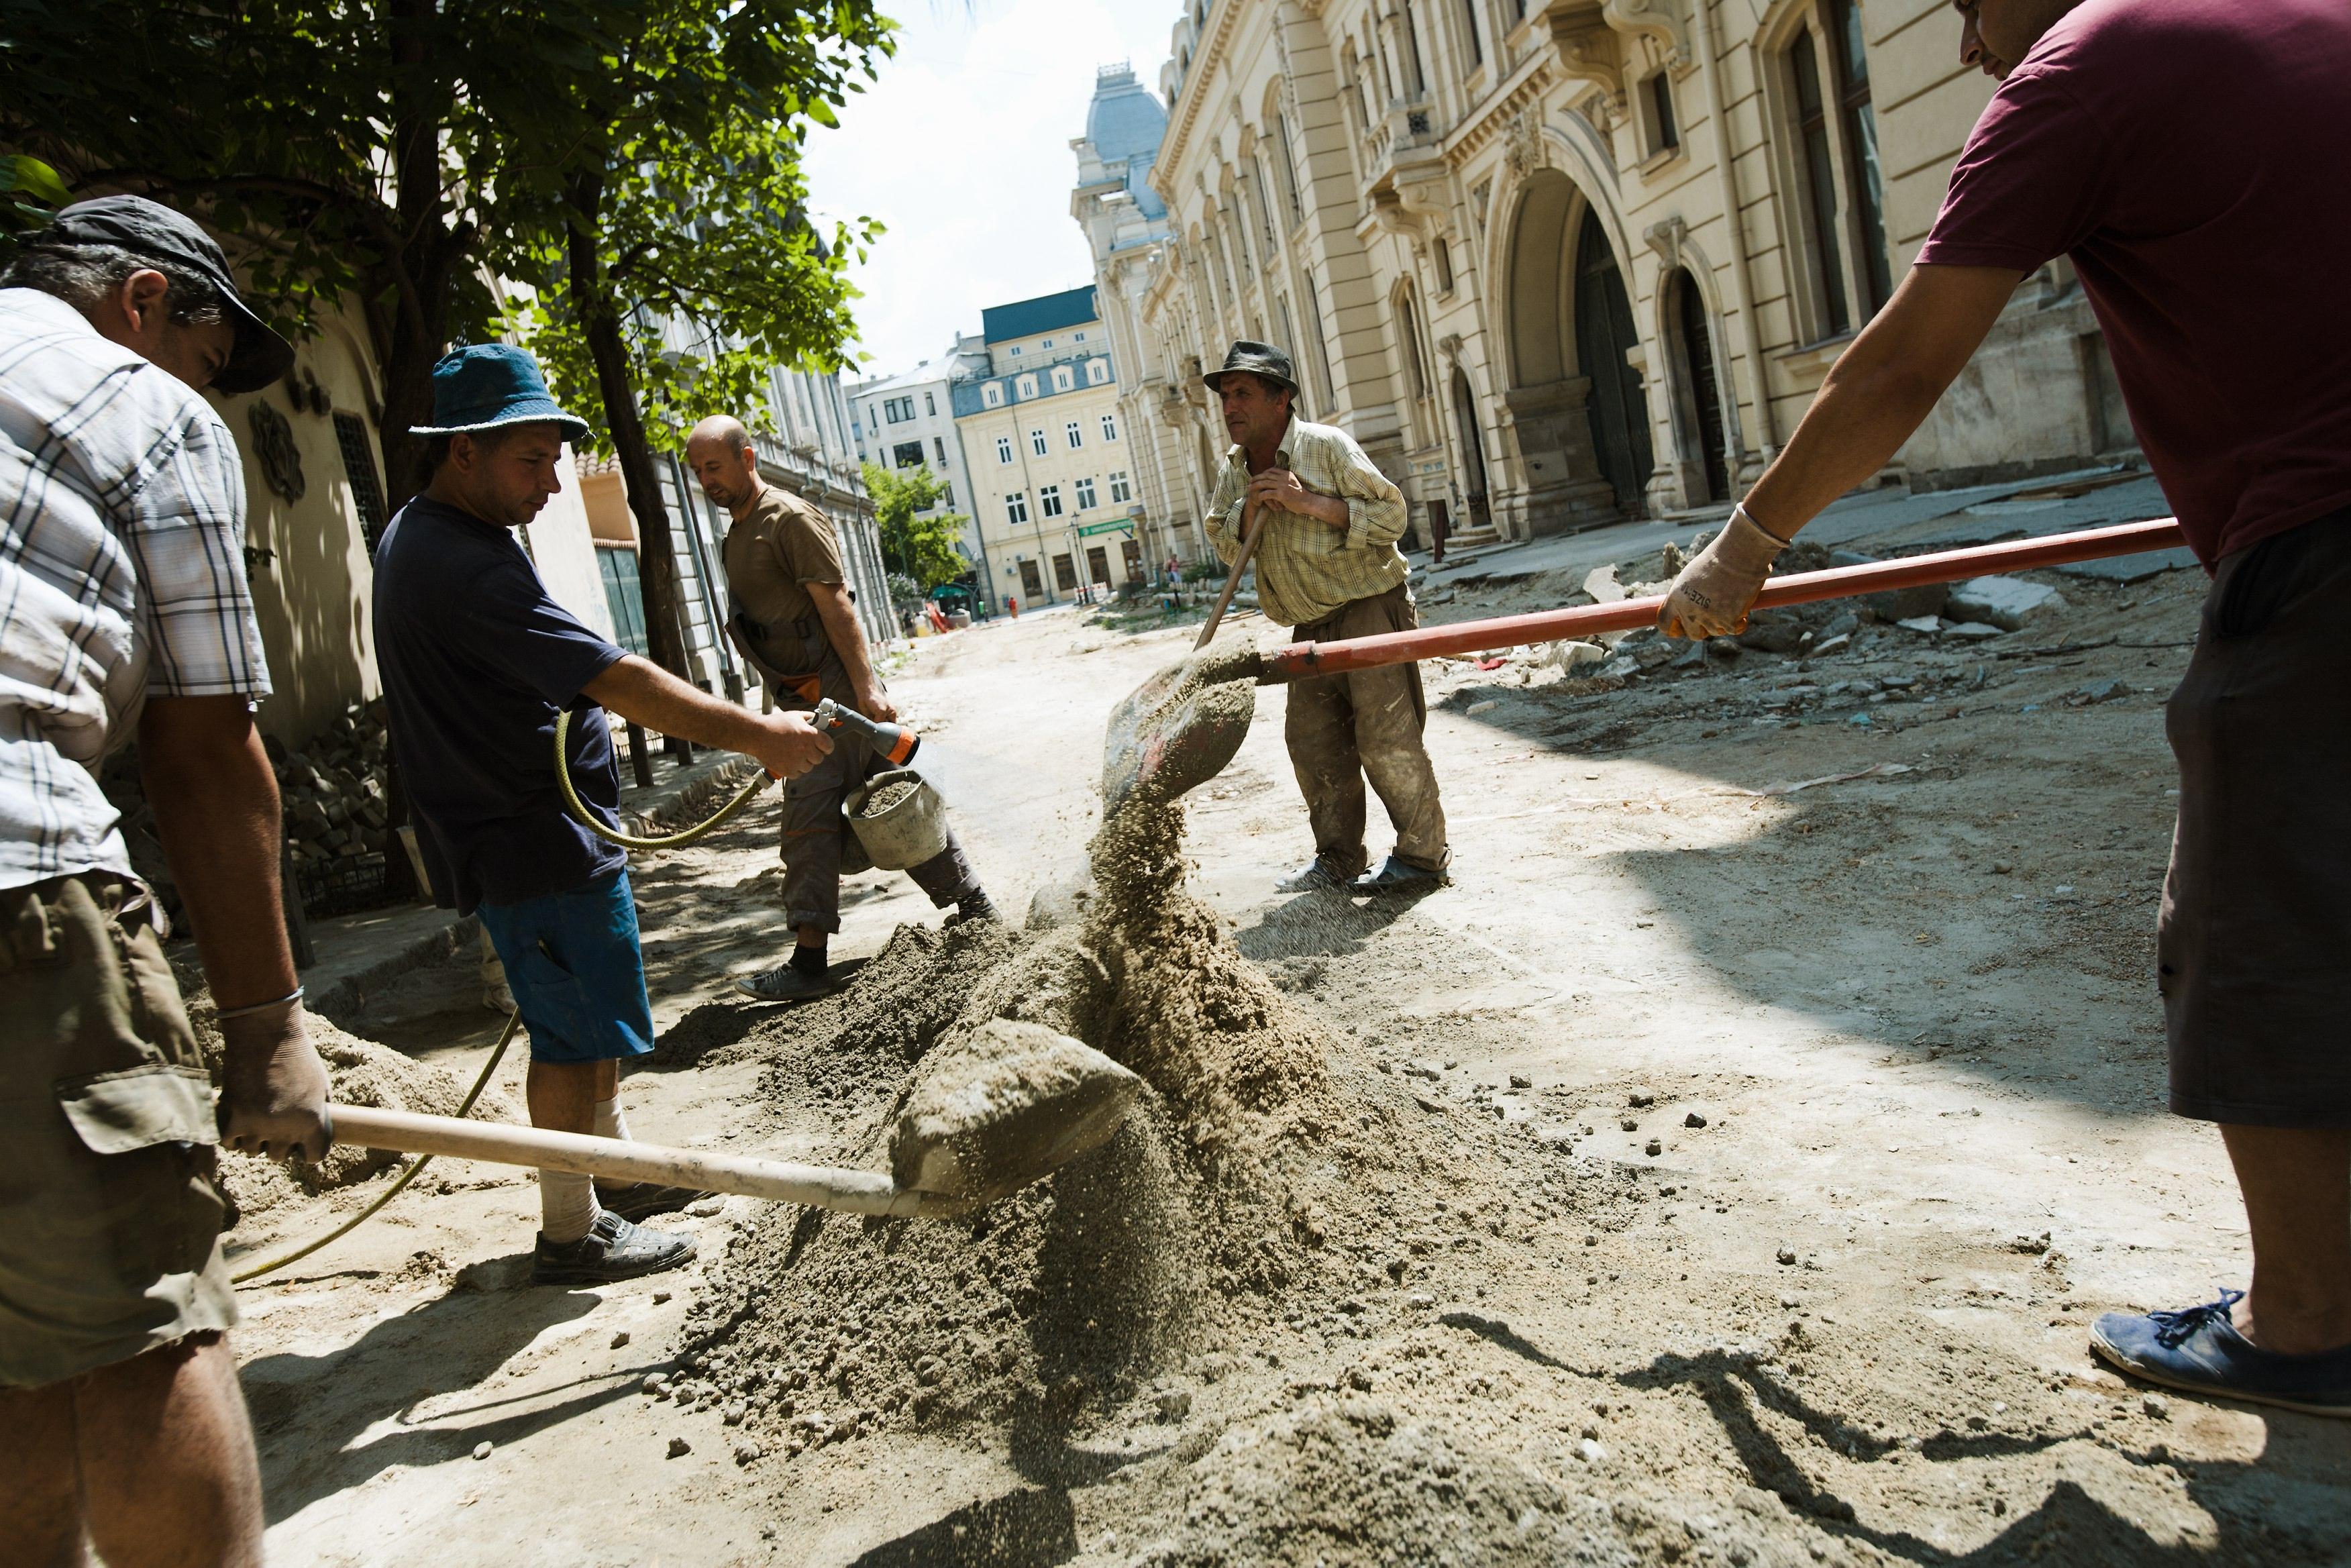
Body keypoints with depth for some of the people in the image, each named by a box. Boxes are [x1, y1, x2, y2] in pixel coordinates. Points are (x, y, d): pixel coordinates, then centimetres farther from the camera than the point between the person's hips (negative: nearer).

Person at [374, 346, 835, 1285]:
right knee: (575, 1031, 0)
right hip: (536, 846, -11)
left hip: (537, 833, 11)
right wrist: (758, 735, -29)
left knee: (591, 1019, 20)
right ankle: (571, 1233, 12)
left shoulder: (418, 539, 12)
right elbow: (614, 681, -30)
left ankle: (616, 1173, 35)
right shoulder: (465, 567, -24)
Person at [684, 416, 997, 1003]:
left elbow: (835, 603, -17)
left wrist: (865, 686, -23)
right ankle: (973, 905, 20)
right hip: (805, 695, 9)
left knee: (810, 821, -10)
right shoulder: (738, 534, 19)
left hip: (833, 689, -9)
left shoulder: (791, 519, -9)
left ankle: (809, 963, -7)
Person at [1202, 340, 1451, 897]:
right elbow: (1225, 545, 10)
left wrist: (1307, 502, -22)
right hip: (1310, 625, 7)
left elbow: (1391, 514, -14)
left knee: (1386, 735, -9)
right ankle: (1338, 861, 17)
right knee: (1312, 742, 6)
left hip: (1370, 606, -7)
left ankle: (1423, 855, 3)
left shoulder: (1327, 446, -12)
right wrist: (1250, 510, -11)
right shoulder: (1234, 469, 9)